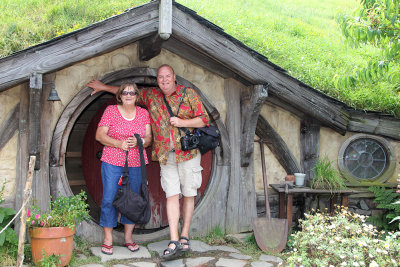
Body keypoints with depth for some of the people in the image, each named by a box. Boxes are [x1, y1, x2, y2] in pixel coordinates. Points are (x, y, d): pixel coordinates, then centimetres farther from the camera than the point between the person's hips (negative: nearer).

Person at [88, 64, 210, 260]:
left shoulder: (188, 94, 1)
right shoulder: (151, 95, 11)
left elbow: (204, 119, 0)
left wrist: (182, 122, -12)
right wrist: (104, 87, 28)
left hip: (187, 153, -2)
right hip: (166, 156, 2)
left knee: (188, 195, 3)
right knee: (172, 195, -5)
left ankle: (184, 236, 15)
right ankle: (174, 243, -8)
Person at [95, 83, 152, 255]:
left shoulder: (143, 113, 9)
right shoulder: (111, 111, 1)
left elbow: (148, 138, 9)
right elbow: (99, 135, -2)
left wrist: (139, 141, -14)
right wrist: (119, 143, -16)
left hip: (135, 164, 3)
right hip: (112, 163, -2)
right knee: (109, 199, -4)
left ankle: (128, 237, 18)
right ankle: (108, 239, 8)